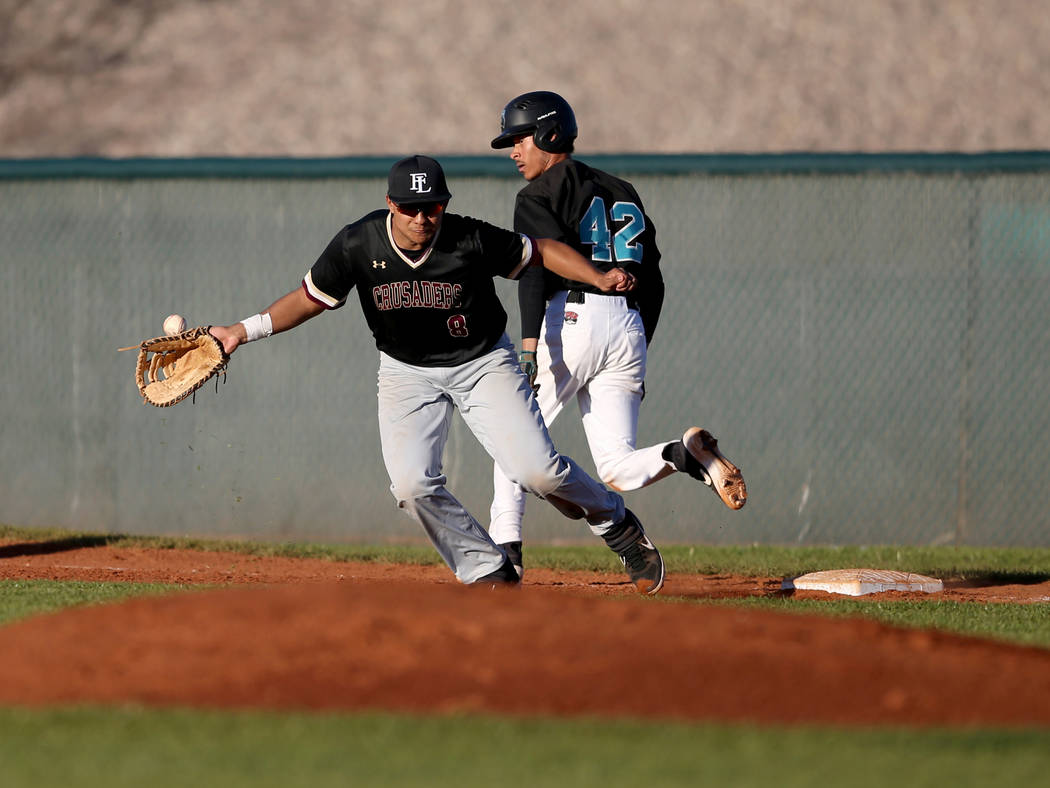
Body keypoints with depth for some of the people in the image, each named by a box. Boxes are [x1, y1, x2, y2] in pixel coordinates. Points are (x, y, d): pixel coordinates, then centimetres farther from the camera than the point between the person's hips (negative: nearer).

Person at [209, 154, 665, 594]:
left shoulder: (472, 240, -21)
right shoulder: (357, 245, -17)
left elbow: (542, 252, -8)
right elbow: (309, 299, -5)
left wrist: (597, 278, -21)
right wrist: (245, 331, -14)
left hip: (483, 363, -2)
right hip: (407, 373, 2)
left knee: (536, 469, -16)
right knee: (412, 484, -18)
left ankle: (616, 525, 13)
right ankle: (489, 573, -1)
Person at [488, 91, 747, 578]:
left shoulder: (540, 194, 3)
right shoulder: (622, 194, 24)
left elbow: (538, 263, -14)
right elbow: (652, 282, 23)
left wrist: (530, 342, -24)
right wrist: (636, 353, 25)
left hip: (571, 317, -6)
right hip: (628, 326, 6)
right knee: (617, 469, 2)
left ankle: (505, 547, 0)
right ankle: (686, 453, -25)